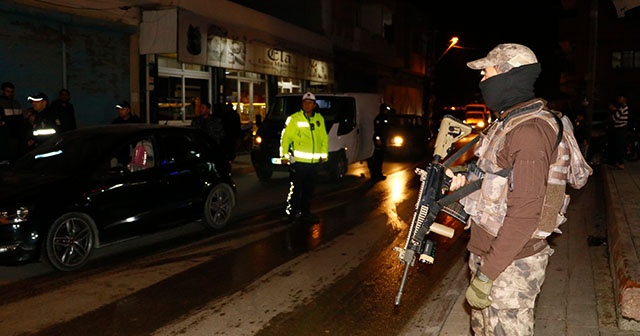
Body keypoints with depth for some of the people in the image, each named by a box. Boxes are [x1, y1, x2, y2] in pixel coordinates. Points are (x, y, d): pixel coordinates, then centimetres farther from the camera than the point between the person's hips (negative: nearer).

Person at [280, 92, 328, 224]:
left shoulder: (319, 119, 11)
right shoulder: (294, 119, -4)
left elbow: (324, 138, 17)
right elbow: (285, 137, -5)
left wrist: (324, 154, 14)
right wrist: (284, 155, -9)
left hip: (314, 162, 5)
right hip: (298, 162, -5)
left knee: (309, 190, 13)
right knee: (296, 189, 1)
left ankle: (305, 213, 25)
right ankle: (293, 213, 13)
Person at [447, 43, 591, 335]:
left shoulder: (529, 131, -23)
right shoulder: (509, 121, 9)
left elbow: (524, 214, -27)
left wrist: (485, 275, -25)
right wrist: (463, 181, 0)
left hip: (511, 265, -9)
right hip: (487, 250, 9)